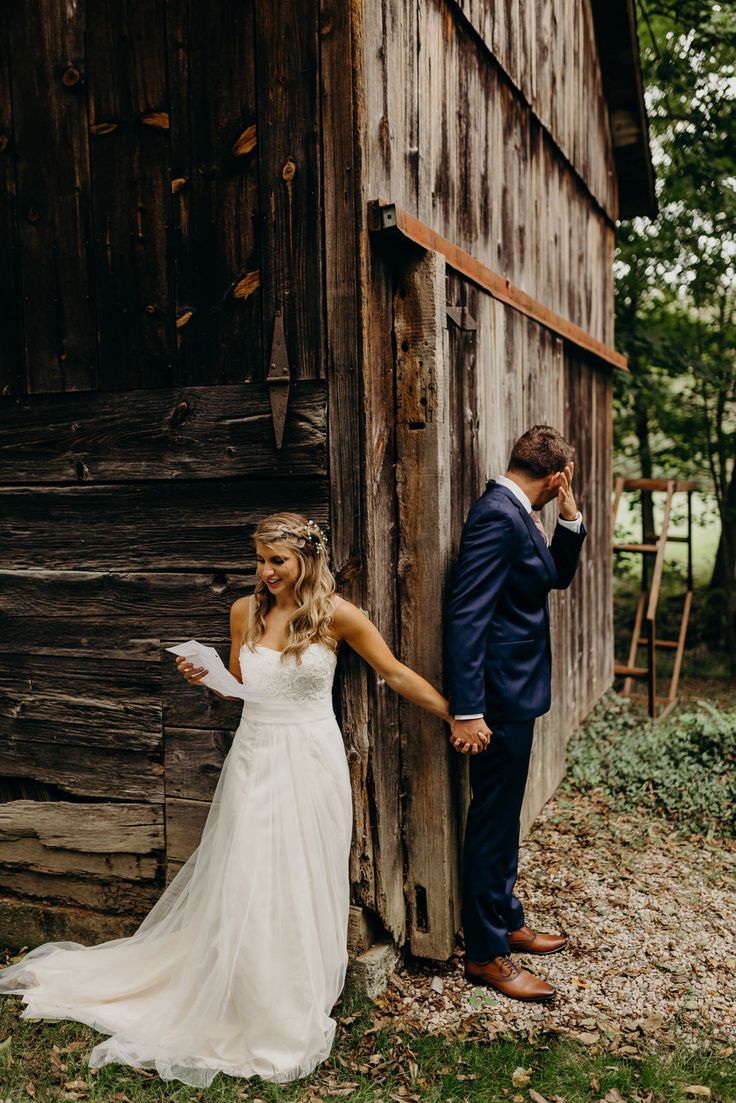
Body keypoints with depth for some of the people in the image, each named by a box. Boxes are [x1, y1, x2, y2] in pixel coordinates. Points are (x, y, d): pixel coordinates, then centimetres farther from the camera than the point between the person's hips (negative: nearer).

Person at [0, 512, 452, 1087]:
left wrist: (457, 715, -3)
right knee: (240, 889, 7)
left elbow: (396, 674, -4)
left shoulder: (335, 613, -9)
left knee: (301, 889, 8)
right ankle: (246, 1013, 29)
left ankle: (294, 1015, 30)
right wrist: (205, 679, -5)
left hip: (309, 765, -3)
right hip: (254, 762, 3)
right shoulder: (245, 611, 3)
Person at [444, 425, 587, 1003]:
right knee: (494, 823, 2)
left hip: (516, 696, 10)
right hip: (500, 700, -10)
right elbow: (465, 615, -25)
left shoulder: (516, 515, 10)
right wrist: (467, 711, -26)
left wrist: (570, 519, 4)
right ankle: (487, 955, 17)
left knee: (503, 819, 21)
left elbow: (558, 575, 20)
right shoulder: (498, 516, -20)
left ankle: (508, 922, 38)